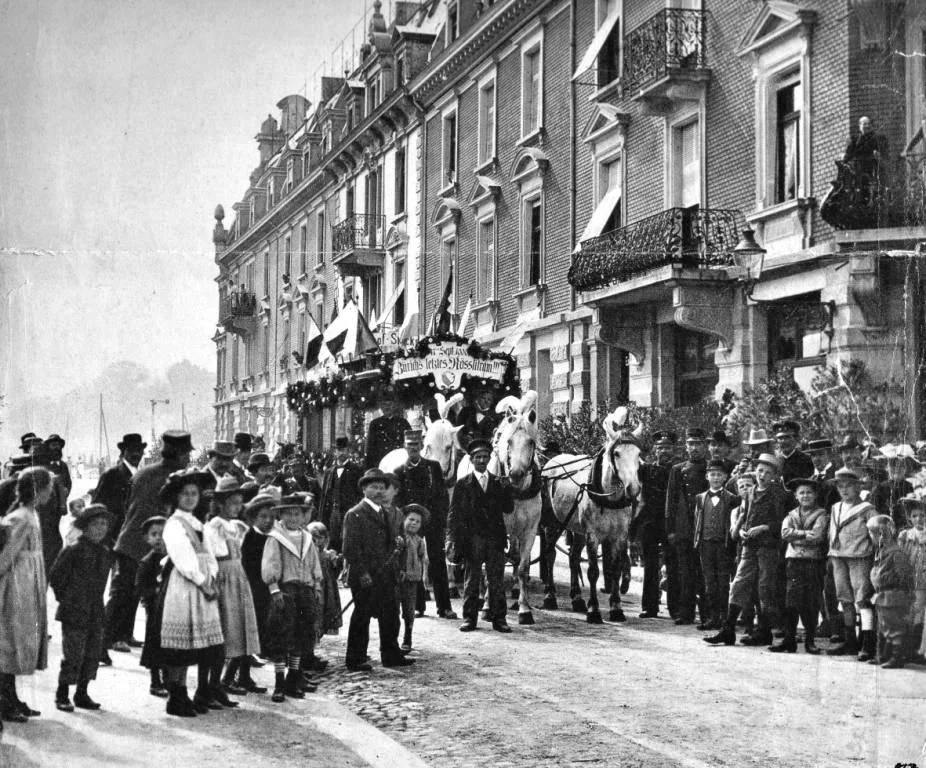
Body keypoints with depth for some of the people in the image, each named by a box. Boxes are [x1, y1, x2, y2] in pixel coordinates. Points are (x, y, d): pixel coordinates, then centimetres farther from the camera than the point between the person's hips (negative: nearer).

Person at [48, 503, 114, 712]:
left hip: (95, 614, 6)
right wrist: (64, 598, -2)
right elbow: (55, 575, -7)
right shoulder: (74, 550, -11)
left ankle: (82, 694, 20)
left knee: (93, 654, 8)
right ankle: (62, 695, 7)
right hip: (74, 614, -6)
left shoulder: (106, 553, 8)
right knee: (73, 655, -6)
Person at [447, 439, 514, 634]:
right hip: (472, 539, -2)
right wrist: (453, 540, -5)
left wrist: (507, 488, -8)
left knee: (496, 581, 3)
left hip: (495, 539, 2)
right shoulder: (463, 485, 5)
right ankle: (469, 618, 9)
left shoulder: (498, 483, 12)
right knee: (471, 580, 3)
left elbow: (509, 509, 7)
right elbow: (454, 514, 3)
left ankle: (499, 619, 8)